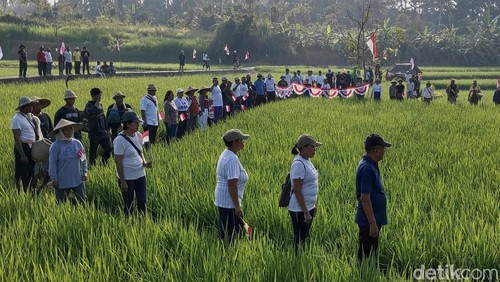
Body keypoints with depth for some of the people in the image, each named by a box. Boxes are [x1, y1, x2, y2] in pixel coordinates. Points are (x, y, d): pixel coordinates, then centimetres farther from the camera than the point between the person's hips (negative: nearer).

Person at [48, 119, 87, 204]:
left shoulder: (77, 143, 3)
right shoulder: (55, 146, -10)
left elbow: (83, 159, 12)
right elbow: (52, 163, -8)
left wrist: (84, 172, 8)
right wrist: (54, 179, -9)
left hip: (78, 180, 3)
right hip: (62, 182, -3)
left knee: (82, 202, 6)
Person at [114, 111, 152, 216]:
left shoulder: (138, 135, 2)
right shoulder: (120, 140, -18)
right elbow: (118, 162, -16)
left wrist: (145, 163, -3)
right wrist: (122, 181, -16)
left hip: (140, 175, 6)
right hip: (127, 178, -6)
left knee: (142, 202, 10)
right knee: (128, 204, 8)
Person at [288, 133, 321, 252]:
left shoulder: (307, 161, 9)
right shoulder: (298, 164, -20)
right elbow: (297, 191, -22)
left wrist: (313, 206, 19)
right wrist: (305, 212, -22)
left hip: (308, 207, 9)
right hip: (300, 210, -9)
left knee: (304, 238, 15)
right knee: (300, 240, -1)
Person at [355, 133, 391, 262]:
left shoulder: (370, 165, 10)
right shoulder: (367, 168, -22)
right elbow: (364, 198, -25)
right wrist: (372, 223, -23)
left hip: (372, 219, 10)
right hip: (369, 221, -10)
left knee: (370, 255, 16)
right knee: (366, 257, -1)